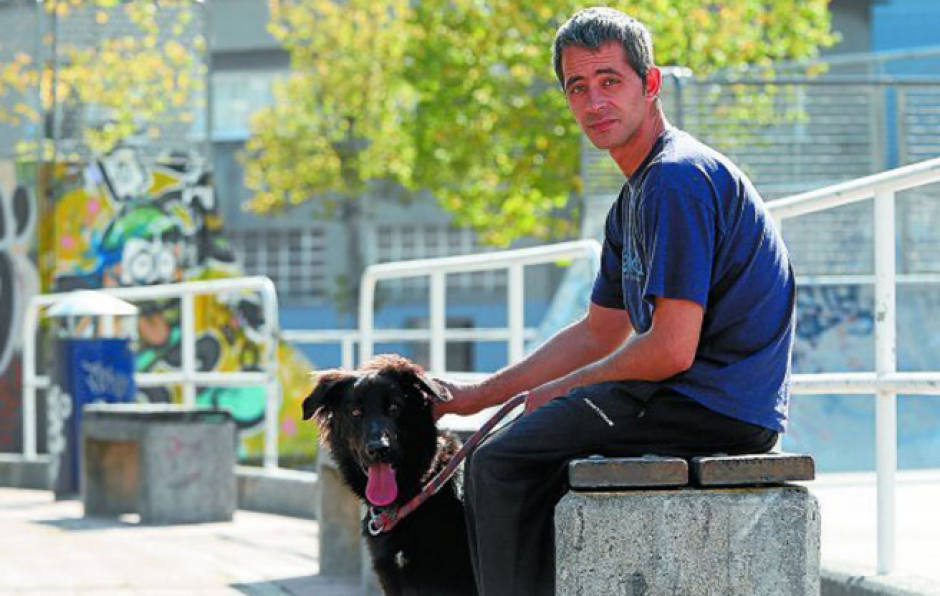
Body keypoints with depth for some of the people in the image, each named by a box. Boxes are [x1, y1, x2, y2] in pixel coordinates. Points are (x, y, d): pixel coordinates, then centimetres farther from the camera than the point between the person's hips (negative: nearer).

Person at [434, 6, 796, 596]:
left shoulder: (678, 179, -16)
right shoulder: (637, 194, 17)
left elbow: (670, 350, -21)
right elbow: (599, 333, 26)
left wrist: (562, 391, -5)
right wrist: (480, 394, 23)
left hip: (712, 407, -10)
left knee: (503, 462, -7)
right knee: (539, 450, 24)